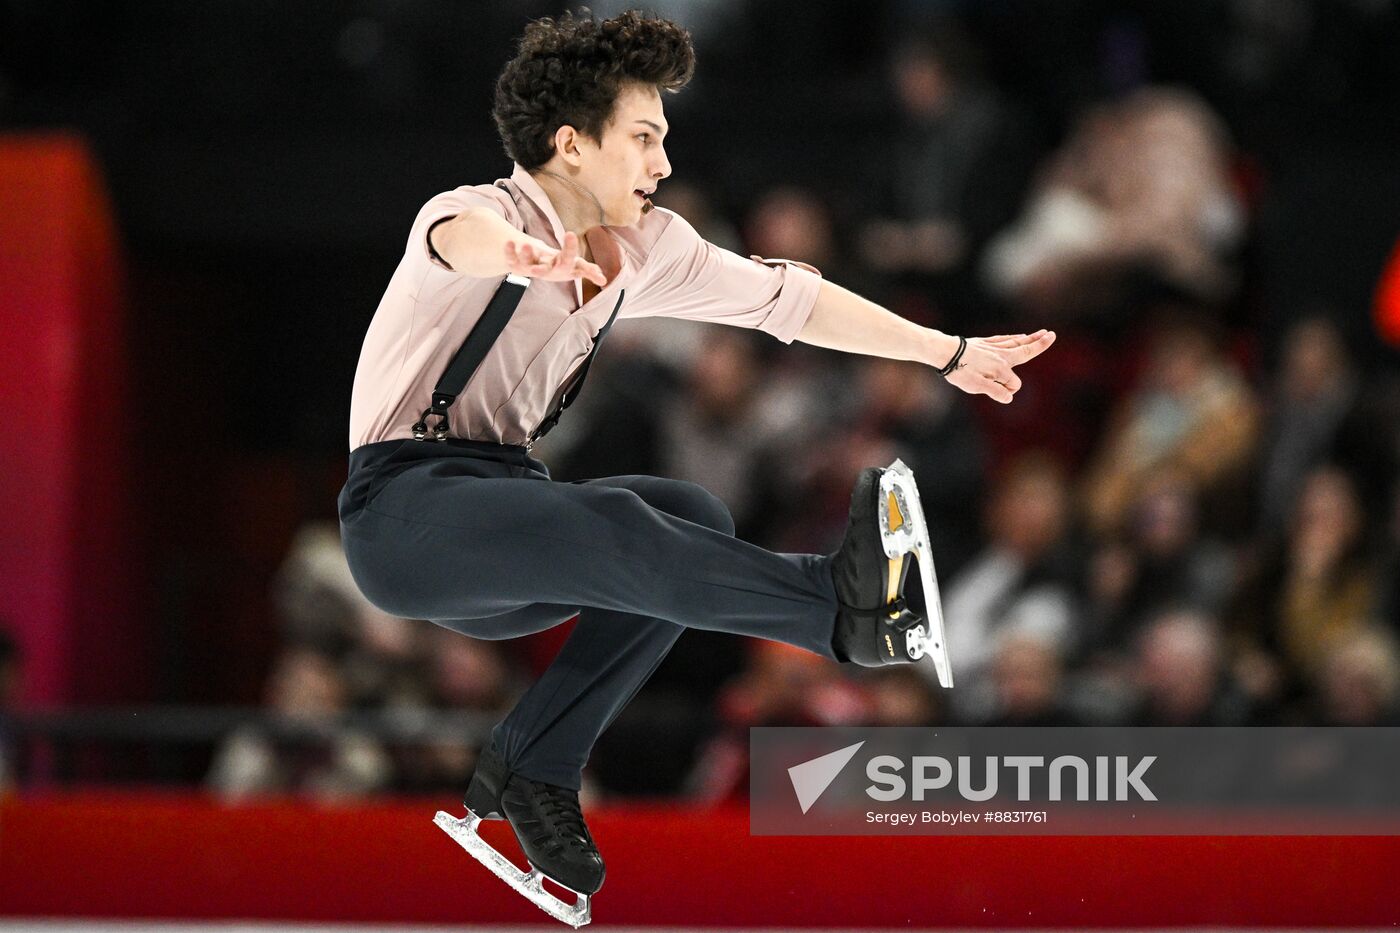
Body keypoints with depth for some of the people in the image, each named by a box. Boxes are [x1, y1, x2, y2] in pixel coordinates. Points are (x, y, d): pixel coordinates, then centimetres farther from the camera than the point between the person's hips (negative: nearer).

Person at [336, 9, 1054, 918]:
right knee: (613, 528, -33)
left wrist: (950, 353, 20)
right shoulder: (487, 213, -13)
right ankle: (839, 607, -44)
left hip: (504, 547, 8)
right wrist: (522, 254, -65)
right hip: (402, 510, -8)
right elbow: (461, 234, -39)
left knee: (693, 520, -18)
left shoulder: (647, 247, 10)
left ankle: (533, 769, -14)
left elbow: (784, 296, 19)